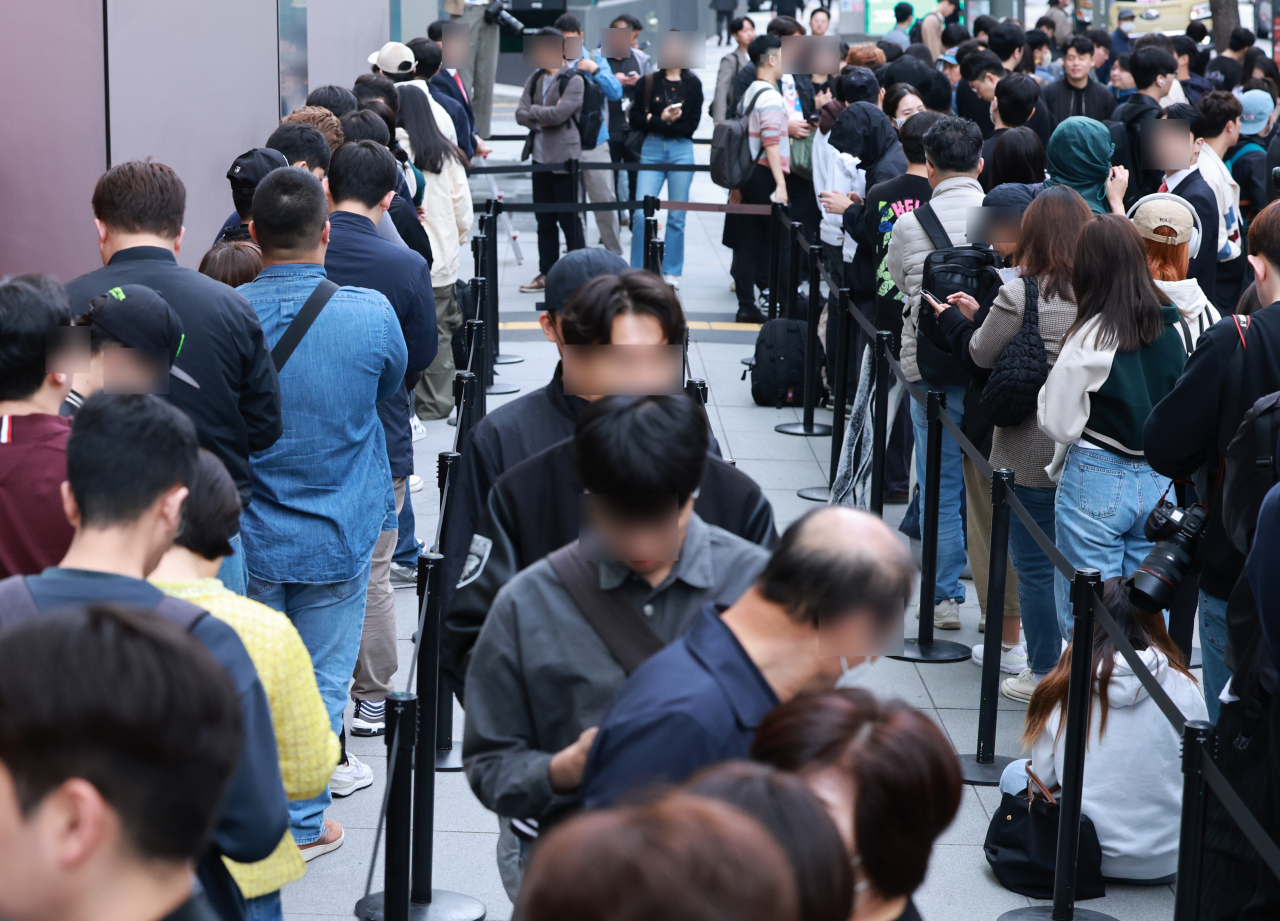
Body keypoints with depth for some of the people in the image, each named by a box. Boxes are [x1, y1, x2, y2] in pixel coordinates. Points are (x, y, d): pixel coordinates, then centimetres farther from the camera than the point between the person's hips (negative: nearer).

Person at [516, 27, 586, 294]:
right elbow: (520, 114, 5)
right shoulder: (535, 79, 11)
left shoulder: (574, 80, -9)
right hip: (540, 156, 7)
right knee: (544, 220, 11)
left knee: (569, 219, -2)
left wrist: (533, 111, -5)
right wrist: (542, 119, -12)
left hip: (563, 158, -7)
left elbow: (559, 114, -20)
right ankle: (547, 274, 17)